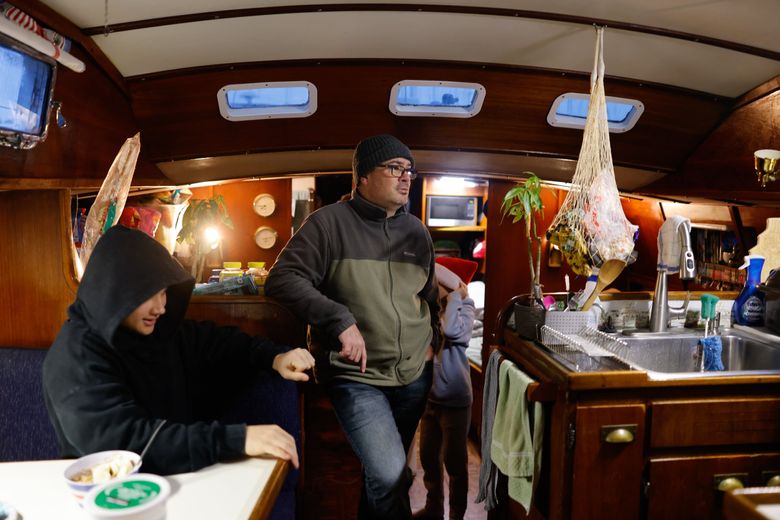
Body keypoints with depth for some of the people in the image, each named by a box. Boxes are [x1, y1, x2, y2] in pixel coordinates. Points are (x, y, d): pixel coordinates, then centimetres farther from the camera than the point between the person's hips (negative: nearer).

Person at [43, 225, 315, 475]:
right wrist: (235, 439, -38)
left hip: (179, 474, 6)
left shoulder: (158, 328, 1)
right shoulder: (76, 356, -19)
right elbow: (124, 439, -31)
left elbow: (214, 340, 15)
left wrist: (274, 357, -3)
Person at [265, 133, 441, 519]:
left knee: (383, 470, 21)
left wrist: (432, 339, 6)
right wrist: (340, 321, -26)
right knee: (390, 475, -17)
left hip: (415, 376, 6)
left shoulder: (416, 231, 7)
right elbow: (282, 279, -16)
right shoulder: (330, 222, -11)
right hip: (355, 377, -5)